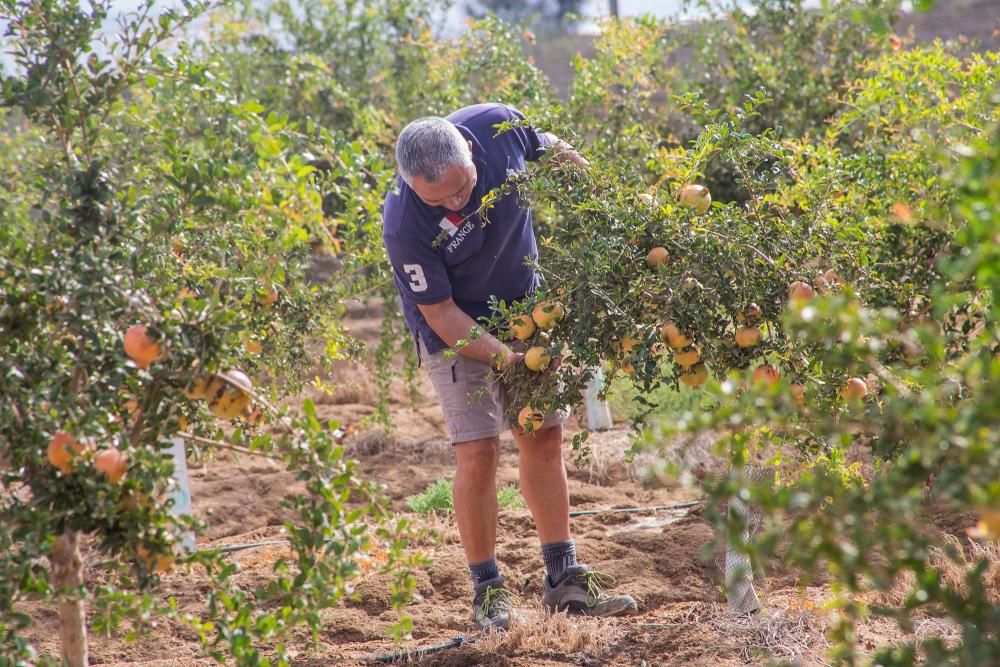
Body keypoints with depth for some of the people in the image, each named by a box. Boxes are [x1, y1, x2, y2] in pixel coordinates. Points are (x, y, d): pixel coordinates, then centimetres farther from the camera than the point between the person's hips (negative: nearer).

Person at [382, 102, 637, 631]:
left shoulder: (498, 126, -24)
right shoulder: (404, 225, -34)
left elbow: (552, 151, 0)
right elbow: (441, 313, -23)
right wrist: (506, 358, -32)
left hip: (523, 304, 5)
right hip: (455, 326, -5)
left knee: (545, 437, 6)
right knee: (478, 452, -11)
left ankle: (563, 577, 14)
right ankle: (487, 589, 2)